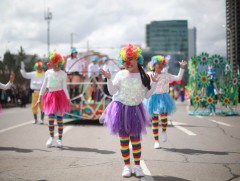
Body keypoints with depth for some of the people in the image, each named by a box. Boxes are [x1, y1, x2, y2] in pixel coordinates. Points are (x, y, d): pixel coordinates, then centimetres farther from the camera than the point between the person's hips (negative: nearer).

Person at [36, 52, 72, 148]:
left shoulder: (63, 74, -1)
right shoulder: (48, 73, 6)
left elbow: (64, 88, 1)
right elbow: (44, 86, 10)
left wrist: (68, 99, -5)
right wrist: (40, 98, 9)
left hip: (60, 96, -2)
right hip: (50, 96, 2)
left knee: (59, 118, 1)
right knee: (51, 117, -8)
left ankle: (59, 139, 9)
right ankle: (51, 137, 6)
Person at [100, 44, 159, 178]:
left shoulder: (144, 76, -1)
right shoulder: (121, 74, -3)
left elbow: (147, 95, 3)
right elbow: (112, 91, 0)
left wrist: (154, 83, -6)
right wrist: (109, 78, -11)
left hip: (135, 110, 0)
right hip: (121, 109, 0)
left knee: (136, 138, 1)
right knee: (124, 139, 4)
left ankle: (137, 165, 11)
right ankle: (127, 166, 12)